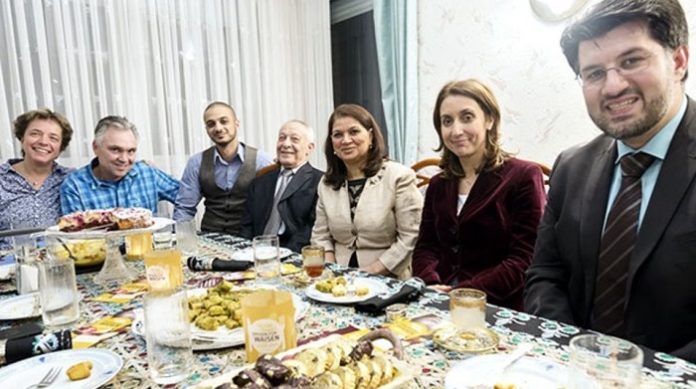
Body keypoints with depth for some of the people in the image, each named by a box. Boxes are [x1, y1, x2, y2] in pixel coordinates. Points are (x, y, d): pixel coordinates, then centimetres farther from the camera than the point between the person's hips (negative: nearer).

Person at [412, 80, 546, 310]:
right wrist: (431, 286, -12)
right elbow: (426, 247, 8)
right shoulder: (438, 185, 11)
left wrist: (462, 294, -18)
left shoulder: (523, 176, -5)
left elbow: (524, 261, -11)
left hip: (498, 309, -3)